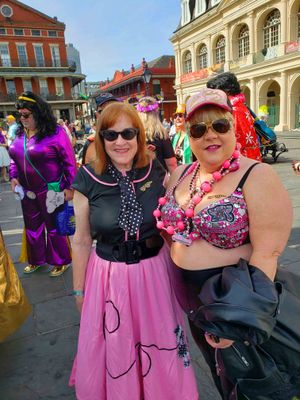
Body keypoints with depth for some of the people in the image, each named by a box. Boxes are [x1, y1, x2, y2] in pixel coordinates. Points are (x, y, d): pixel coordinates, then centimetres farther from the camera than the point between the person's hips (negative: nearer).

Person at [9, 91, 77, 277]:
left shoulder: (55, 132, -14)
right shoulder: (20, 133, 6)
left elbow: (70, 161, -13)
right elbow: (15, 158, 18)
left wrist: (70, 187, -14)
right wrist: (13, 176, 3)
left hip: (51, 191, -6)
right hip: (28, 192, 7)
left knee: (54, 226, 7)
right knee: (32, 227, 19)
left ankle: (61, 261, 27)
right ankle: (36, 259, 40)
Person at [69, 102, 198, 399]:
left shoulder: (157, 172, -8)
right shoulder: (88, 180, -11)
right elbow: (81, 240, -2)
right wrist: (79, 289, 5)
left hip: (155, 272, 1)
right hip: (109, 277, -1)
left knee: (159, 344, 23)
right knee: (113, 349, 21)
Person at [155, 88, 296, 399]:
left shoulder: (258, 177, -19)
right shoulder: (181, 174, 0)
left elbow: (267, 253, -23)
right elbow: (169, 227, 12)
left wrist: (240, 317, -24)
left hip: (234, 304, -5)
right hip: (193, 303, 6)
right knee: (218, 375, 29)